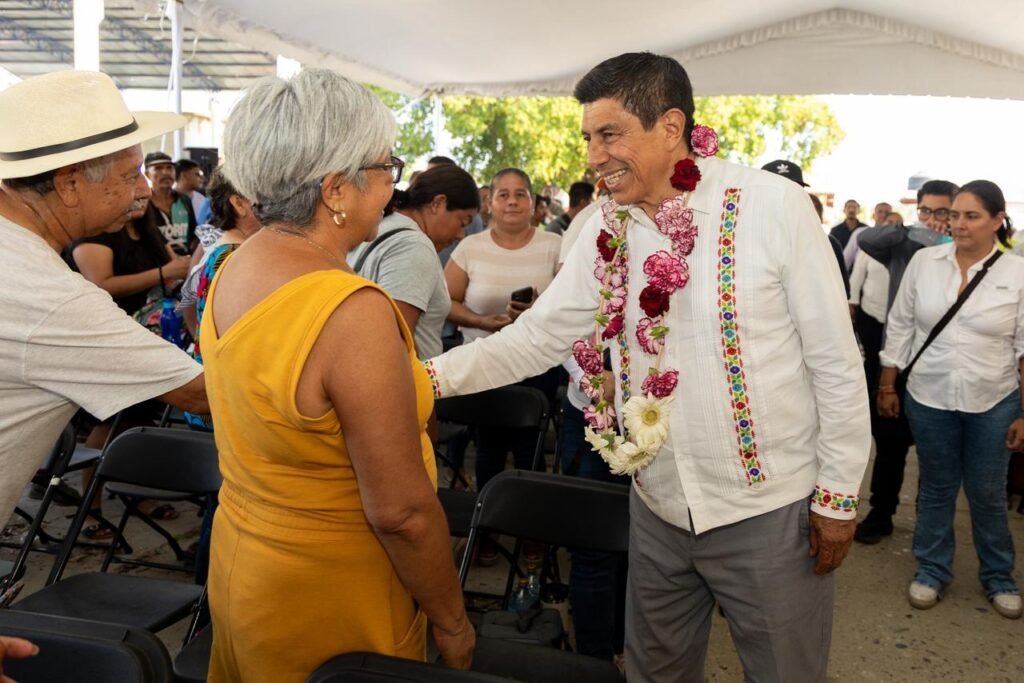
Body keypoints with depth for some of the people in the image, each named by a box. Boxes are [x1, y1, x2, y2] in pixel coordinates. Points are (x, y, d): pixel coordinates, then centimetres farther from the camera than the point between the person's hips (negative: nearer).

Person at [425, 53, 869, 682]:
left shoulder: (775, 206, -14)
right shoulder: (606, 231, -1)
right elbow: (535, 338, 1)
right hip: (658, 508, 4)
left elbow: (836, 362, -9)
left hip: (769, 510, -4)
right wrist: (432, 376, -11)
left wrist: (838, 493, -6)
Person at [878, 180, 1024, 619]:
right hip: (929, 398, 1)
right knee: (936, 488, 13)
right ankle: (931, 570, 29)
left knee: (988, 494, 12)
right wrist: (887, 386, 3)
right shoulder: (924, 261, -4)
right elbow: (900, 326, 3)